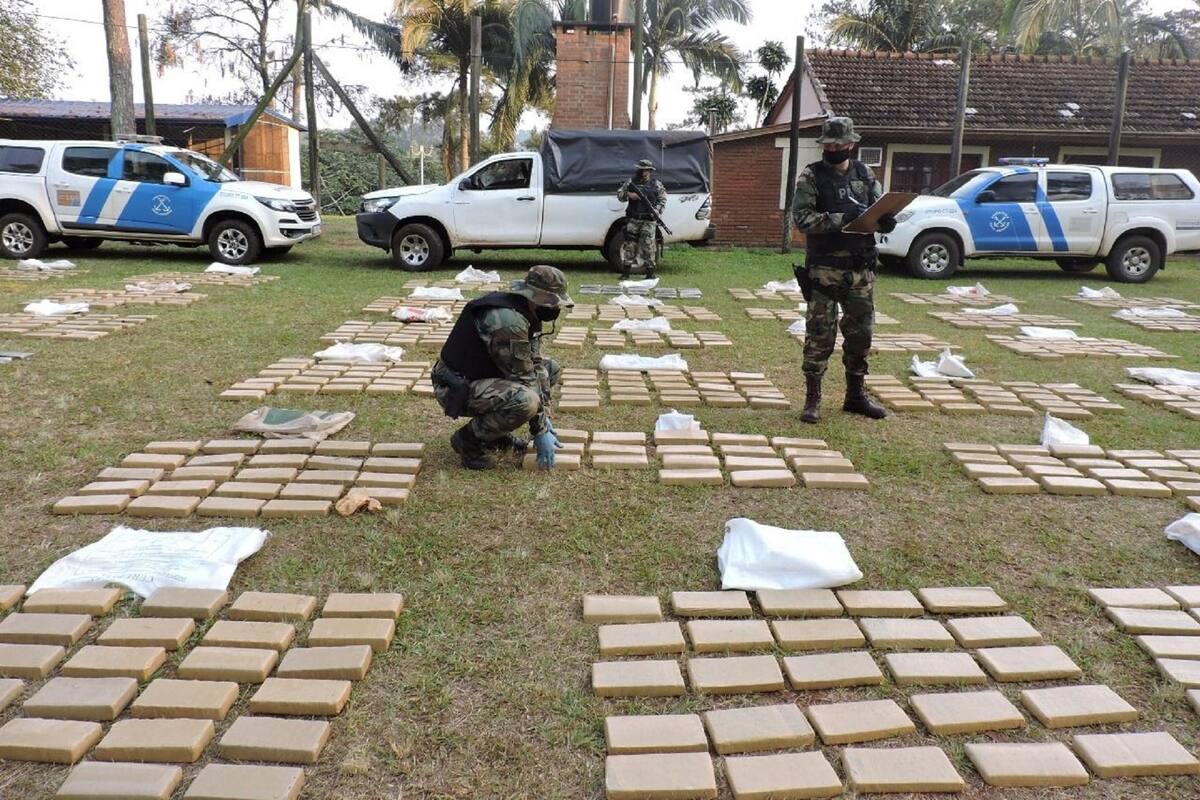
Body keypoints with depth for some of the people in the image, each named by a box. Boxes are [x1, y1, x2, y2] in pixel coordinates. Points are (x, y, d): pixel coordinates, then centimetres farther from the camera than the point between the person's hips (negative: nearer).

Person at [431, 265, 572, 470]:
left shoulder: (528, 315, 3)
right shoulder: (509, 322, -27)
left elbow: (535, 365, 7)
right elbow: (524, 383, -24)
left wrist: (546, 421, 2)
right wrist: (541, 432, -15)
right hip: (457, 389, -10)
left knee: (551, 369, 10)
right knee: (524, 401, -34)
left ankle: (498, 430, 12)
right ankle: (470, 439, -8)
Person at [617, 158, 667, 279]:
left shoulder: (657, 184, 4)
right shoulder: (631, 182, 8)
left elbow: (663, 200, 6)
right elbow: (619, 194, 10)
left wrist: (657, 210, -12)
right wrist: (628, 195, -10)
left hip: (649, 220, -2)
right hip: (633, 219, 2)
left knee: (649, 246, -4)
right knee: (629, 244, 3)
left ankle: (650, 272, 3)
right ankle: (626, 272, 10)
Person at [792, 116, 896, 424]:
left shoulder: (865, 175, 12)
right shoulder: (811, 177, -2)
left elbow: (881, 212, 12)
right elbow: (802, 217, -14)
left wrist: (886, 221, -11)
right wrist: (840, 219, -26)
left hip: (861, 270, 5)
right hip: (824, 269, -5)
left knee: (860, 334, 11)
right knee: (819, 336, -1)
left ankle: (856, 395, 25)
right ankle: (812, 399, 8)